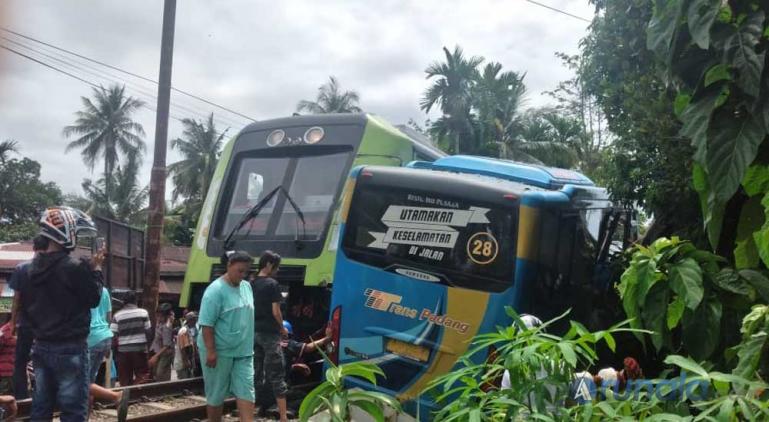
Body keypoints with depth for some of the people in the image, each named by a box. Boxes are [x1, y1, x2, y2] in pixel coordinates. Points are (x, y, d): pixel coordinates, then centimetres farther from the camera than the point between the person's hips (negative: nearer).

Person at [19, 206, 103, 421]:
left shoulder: (33, 266, 5)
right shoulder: (74, 267, -19)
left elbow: (25, 308, 13)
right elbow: (93, 299, -8)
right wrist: (95, 268, 1)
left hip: (41, 347, 8)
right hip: (70, 348, -7)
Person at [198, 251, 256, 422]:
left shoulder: (247, 287, 7)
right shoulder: (216, 290, -15)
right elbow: (206, 324, -17)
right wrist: (211, 351, -21)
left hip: (243, 351, 6)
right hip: (220, 351, -6)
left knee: (246, 390, 0)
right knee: (216, 393, 7)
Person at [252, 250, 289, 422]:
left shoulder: (251, 284, 9)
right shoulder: (272, 284, -12)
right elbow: (275, 311, -13)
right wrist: (282, 329, 1)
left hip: (254, 333, 7)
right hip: (269, 334, -7)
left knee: (255, 374, 13)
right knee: (276, 376, -3)